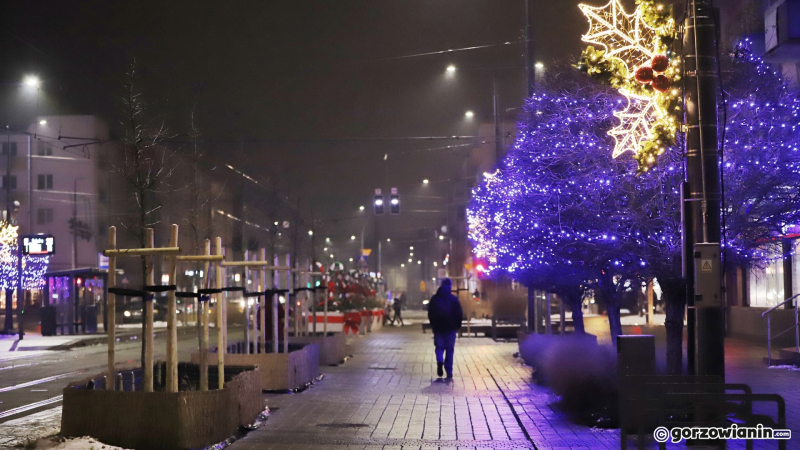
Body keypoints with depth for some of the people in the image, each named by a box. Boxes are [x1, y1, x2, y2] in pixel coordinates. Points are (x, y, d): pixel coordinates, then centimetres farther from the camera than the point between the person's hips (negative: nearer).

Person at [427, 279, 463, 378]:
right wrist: (457, 325, 9)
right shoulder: (454, 299, -4)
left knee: (439, 347, 11)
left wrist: (433, 325, 14)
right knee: (449, 349, 6)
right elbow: (459, 314, -5)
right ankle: (449, 372, 3)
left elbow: (430, 314, 4)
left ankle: (440, 361, -20)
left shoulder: (434, 299, 1)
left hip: (438, 327, 1)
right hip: (451, 328, -1)